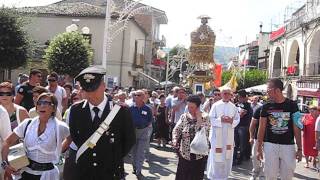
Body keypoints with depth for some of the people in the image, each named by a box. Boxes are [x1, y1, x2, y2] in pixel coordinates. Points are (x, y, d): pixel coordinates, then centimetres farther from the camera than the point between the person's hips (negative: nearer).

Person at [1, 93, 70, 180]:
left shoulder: (60, 127, -15)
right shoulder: (27, 124, -5)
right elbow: (7, 142, 1)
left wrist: (58, 151, 0)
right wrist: (5, 163, -10)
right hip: (25, 171, 3)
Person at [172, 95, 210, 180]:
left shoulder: (205, 117, -4)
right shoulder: (184, 116, 3)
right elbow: (176, 130, -1)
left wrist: (199, 117, -18)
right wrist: (175, 140, -18)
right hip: (185, 153, 2)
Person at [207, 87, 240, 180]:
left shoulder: (233, 107, 6)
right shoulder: (216, 105, -3)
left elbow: (237, 119, 6)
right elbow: (211, 118, -6)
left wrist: (231, 121, -14)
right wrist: (220, 120, -19)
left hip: (229, 135, 3)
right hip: (217, 134, -3)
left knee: (227, 155, 9)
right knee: (216, 156, -2)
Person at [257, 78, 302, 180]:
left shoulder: (292, 105, -1)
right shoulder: (266, 107, 2)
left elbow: (296, 129, 2)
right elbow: (261, 128, 5)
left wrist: (299, 148, -2)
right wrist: (259, 148, 4)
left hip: (288, 146, 0)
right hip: (270, 145, 1)